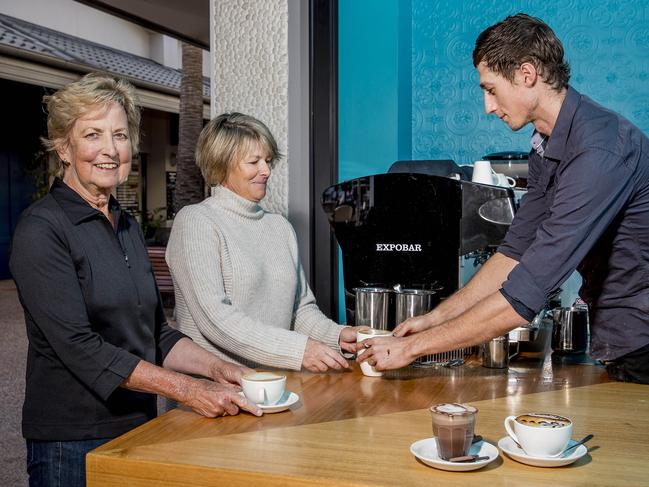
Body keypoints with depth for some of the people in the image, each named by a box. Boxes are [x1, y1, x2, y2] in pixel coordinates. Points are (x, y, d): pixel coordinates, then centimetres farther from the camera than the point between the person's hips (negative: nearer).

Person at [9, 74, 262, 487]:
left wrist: (216, 369, -5)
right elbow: (78, 346, -21)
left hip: (138, 431, 7)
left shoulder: (128, 228, 9)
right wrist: (187, 390, -24)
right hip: (72, 445, -7)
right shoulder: (41, 230, -13)